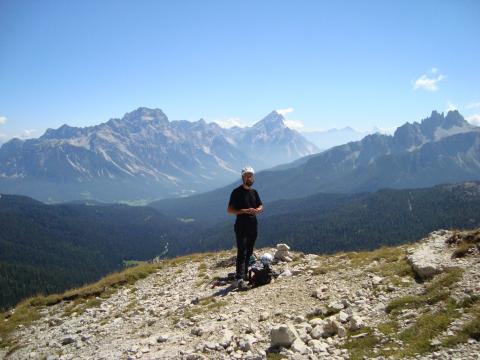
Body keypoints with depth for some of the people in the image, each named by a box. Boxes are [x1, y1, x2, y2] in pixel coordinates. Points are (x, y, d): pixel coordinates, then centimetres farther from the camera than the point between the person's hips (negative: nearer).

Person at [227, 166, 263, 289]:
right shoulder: (237, 192, -7)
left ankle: (245, 274, 26)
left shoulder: (254, 192, 12)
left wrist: (257, 210, -5)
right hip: (241, 227, -6)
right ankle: (239, 279, -19)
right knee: (242, 253, -14)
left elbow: (261, 206, 19)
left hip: (253, 226, 6)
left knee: (249, 252, 13)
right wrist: (244, 211, -22)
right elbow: (229, 210, -10)